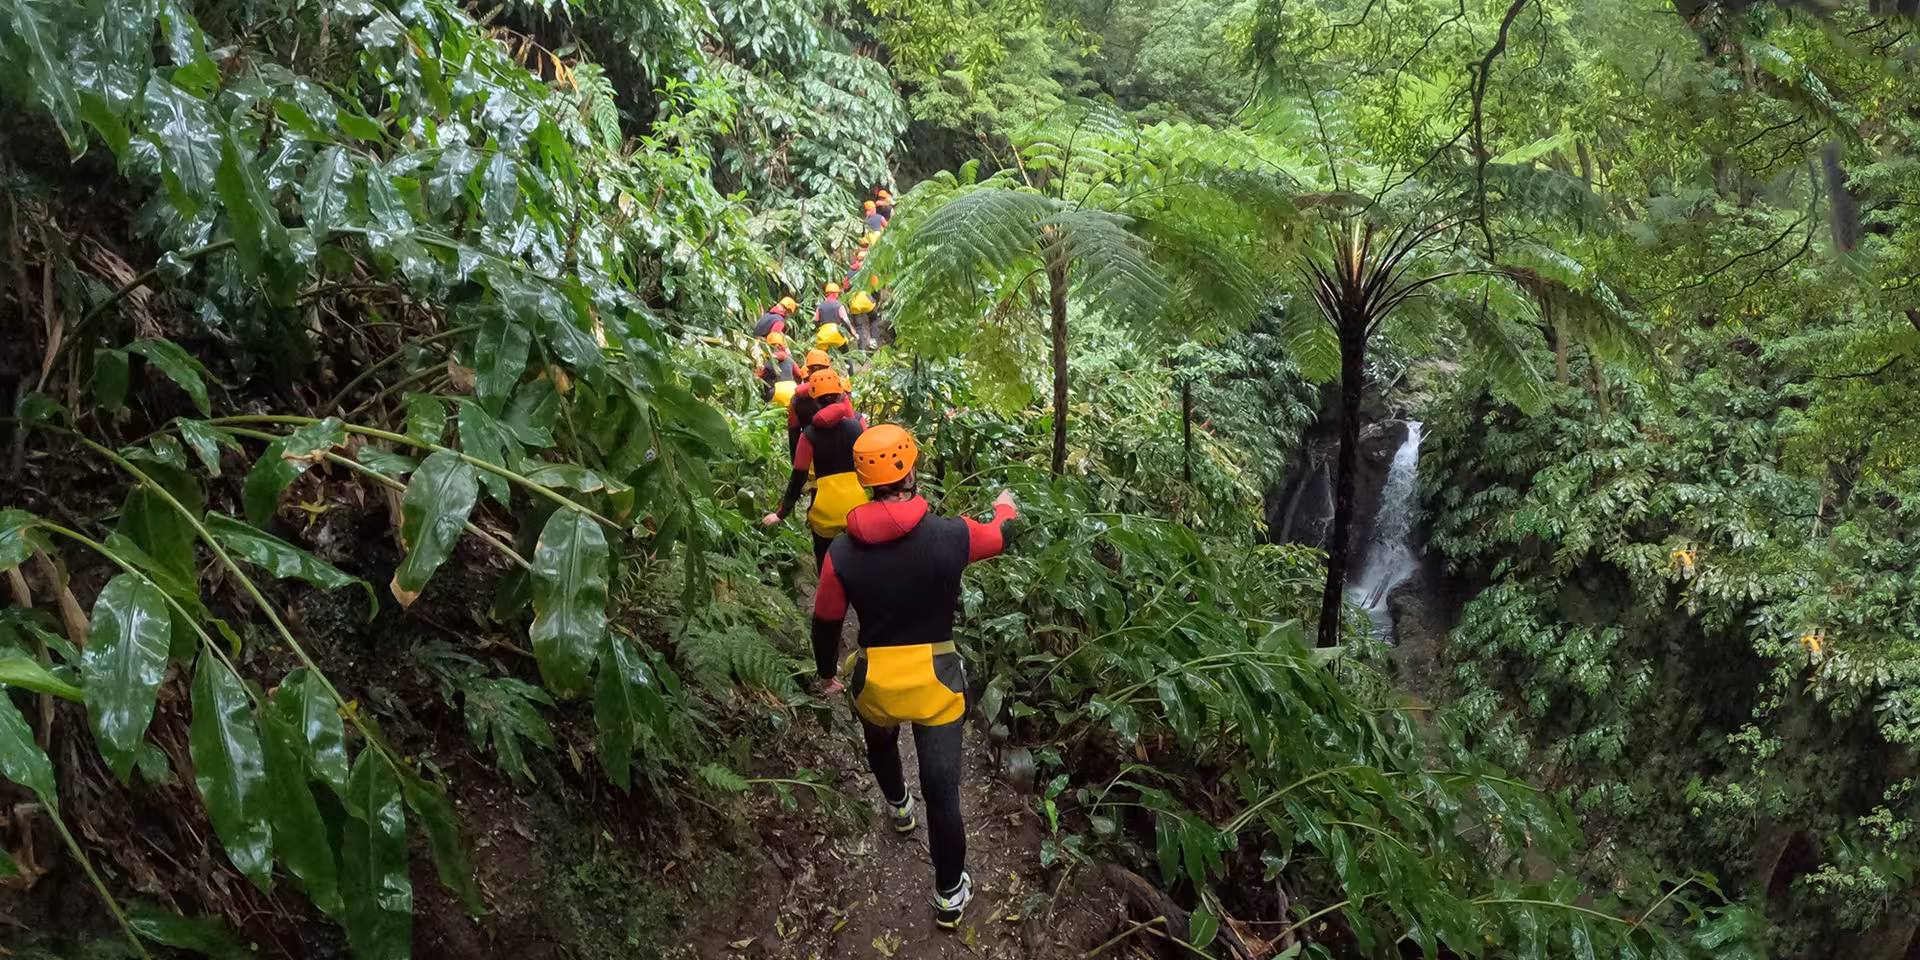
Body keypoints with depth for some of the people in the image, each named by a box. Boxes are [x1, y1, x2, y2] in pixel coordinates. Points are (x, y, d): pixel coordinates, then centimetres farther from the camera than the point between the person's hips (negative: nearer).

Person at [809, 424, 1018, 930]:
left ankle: (897, 805, 62)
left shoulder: (842, 550, -11)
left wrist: (826, 672, 20)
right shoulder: (948, 534, -15)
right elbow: (999, 535, 7)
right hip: (935, 677, -2)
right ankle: (949, 894, 22)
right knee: (942, 787, 8)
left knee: (880, 743, 35)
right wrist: (1004, 506, 31)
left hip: (875, 678, 2)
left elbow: (826, 622, 1)